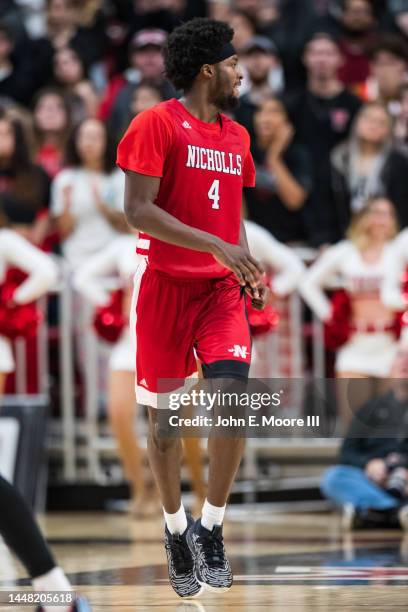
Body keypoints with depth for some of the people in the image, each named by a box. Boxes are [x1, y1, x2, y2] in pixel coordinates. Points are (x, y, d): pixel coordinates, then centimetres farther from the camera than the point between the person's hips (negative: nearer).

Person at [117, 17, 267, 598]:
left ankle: (211, 528, -3)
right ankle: (176, 529, 25)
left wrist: (248, 268, 8)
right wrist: (217, 246, -21)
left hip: (221, 288, 4)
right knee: (164, 418, 5)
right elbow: (137, 210, -16)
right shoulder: (156, 124, -8)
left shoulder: (237, 136, 13)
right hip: (166, 285, -4)